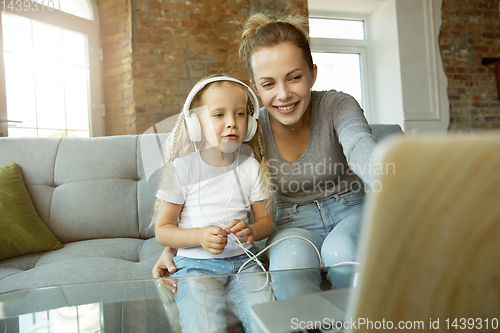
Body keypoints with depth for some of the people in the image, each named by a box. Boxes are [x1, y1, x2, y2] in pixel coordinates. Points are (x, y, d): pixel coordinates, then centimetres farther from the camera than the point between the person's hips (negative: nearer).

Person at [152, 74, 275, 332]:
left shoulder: (251, 166, 4)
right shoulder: (181, 168, -5)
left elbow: (265, 220, 10)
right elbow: (162, 231, -3)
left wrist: (252, 230, -14)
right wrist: (200, 236, -21)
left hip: (243, 260, 3)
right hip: (196, 264, -2)